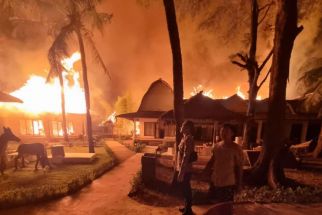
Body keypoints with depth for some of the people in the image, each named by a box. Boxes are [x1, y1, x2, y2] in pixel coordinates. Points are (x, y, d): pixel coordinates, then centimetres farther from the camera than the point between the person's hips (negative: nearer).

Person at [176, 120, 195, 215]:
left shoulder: (188, 139, -23)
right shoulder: (185, 138, 8)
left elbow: (185, 157, -25)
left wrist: (181, 173, -22)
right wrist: (179, 168, 20)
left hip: (185, 170, -9)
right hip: (184, 168, 9)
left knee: (186, 190, 7)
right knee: (185, 189, 22)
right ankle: (187, 207, 39)